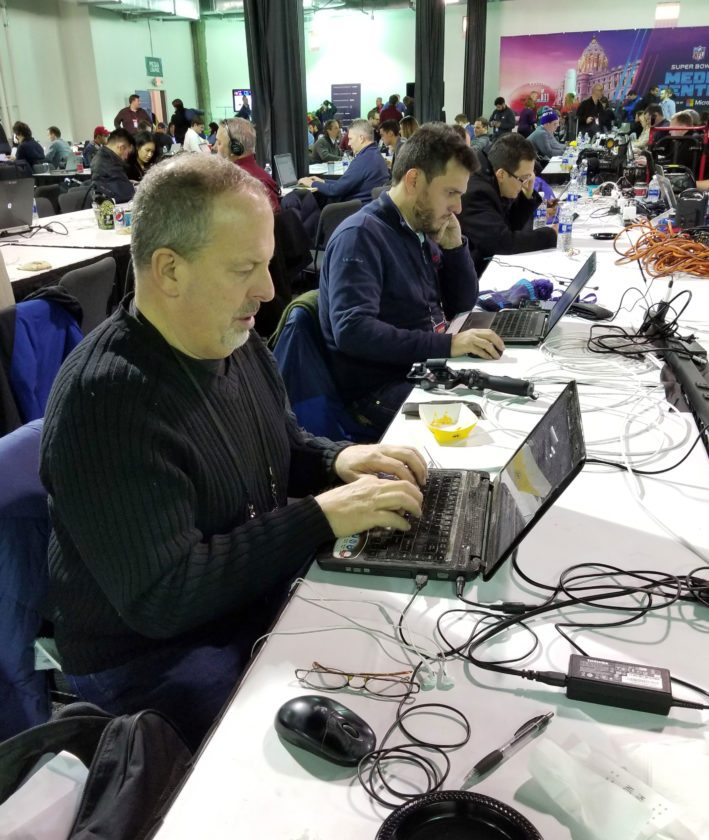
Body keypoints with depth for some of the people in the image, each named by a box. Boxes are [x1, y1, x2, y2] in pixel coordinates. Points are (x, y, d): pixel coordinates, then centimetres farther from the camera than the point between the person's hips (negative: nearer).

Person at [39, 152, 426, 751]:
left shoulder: (235, 342, 0)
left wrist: (337, 461, -8)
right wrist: (321, 517, -28)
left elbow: (284, 449, 16)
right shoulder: (106, 399, -27)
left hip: (260, 593, 8)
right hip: (151, 654, -7)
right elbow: (158, 597, -28)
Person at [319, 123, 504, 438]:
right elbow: (352, 330, -27)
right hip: (382, 389, -9)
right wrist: (447, 344, -30)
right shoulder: (360, 235, -15)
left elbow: (462, 305, 17)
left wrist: (454, 245, 0)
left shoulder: (423, 230, 11)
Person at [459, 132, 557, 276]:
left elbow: (513, 227, 12)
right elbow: (504, 242, -29)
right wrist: (551, 234, -17)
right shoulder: (475, 193, -27)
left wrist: (528, 195, -5)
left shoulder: (496, 184, 0)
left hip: (488, 262, 8)